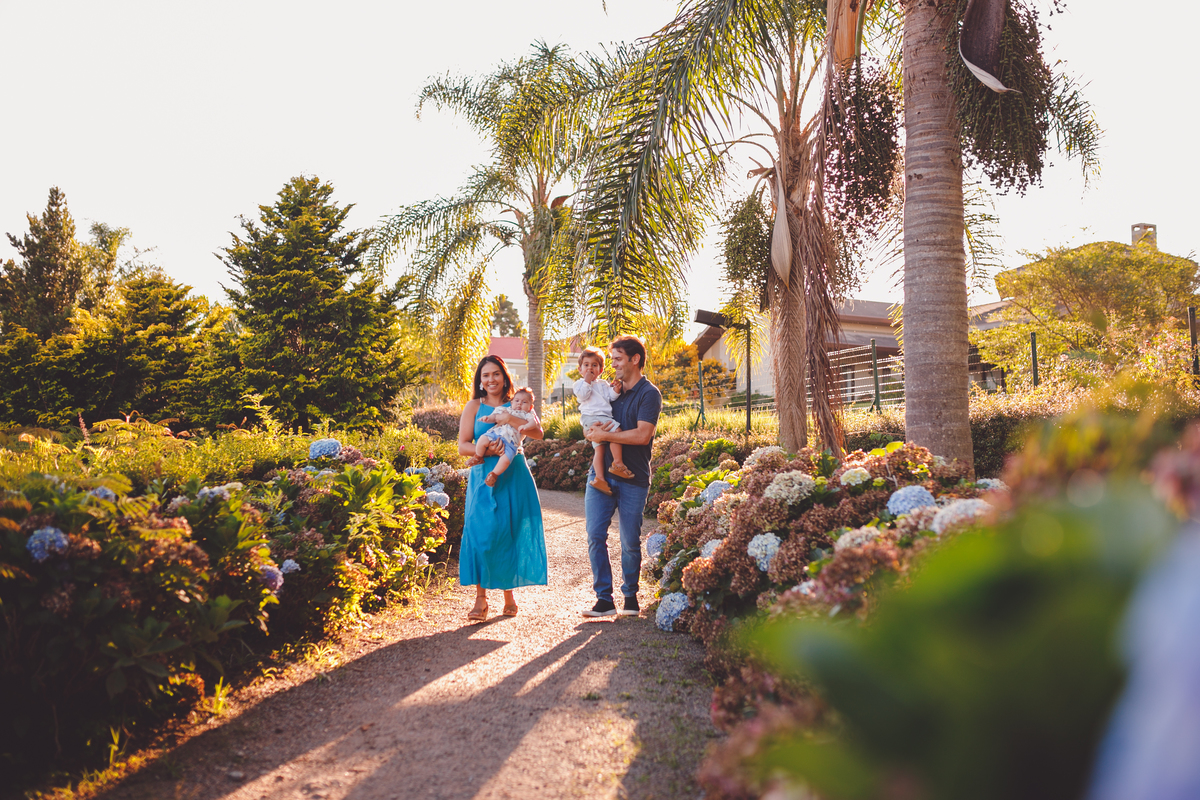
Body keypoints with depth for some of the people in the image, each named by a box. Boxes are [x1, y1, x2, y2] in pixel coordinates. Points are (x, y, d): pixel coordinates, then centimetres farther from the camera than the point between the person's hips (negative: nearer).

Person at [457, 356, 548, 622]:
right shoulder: (474, 406, 7)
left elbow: (538, 432, -4)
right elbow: (463, 445, 1)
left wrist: (512, 420, -18)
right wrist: (486, 451, -18)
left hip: (514, 477, 1)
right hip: (484, 477, -1)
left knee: (512, 534, 2)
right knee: (483, 533, -7)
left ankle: (509, 594, 16)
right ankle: (481, 598, 1)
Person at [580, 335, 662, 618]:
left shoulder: (649, 393, -5)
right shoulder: (612, 390, 15)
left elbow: (642, 435, -18)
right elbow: (589, 429, 18)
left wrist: (604, 435, -14)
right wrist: (593, 429, -5)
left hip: (632, 479, -5)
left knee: (630, 542, 3)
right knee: (595, 536, -4)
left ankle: (630, 596, 21)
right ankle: (604, 599, 1)